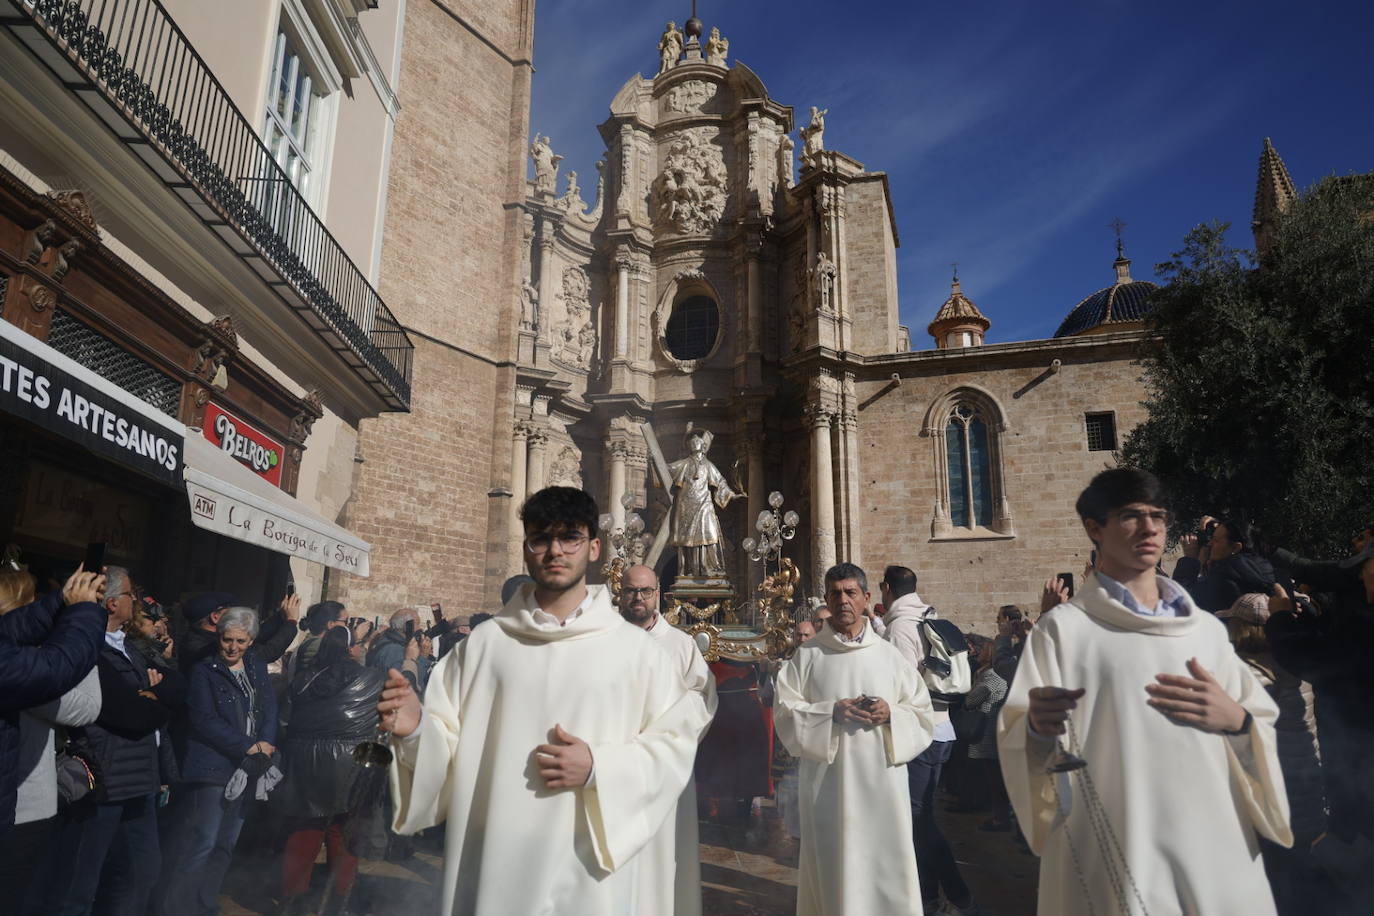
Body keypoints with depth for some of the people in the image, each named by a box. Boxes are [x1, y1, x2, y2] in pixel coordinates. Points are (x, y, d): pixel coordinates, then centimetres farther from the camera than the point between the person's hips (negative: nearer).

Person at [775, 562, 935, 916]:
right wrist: (831, 713, -16)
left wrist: (891, 714, -12)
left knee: (885, 864, 5)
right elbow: (786, 714, -3)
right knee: (832, 866, 5)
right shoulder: (807, 656, 2)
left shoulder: (889, 655, 6)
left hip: (881, 781, 1)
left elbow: (923, 715, 6)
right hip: (828, 783, -1)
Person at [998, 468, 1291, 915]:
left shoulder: (1208, 628, 9)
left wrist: (1237, 721, -10)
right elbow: (1019, 743, -9)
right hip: (1114, 862, -4)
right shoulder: (1062, 628, -5)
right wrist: (1037, 728, -31)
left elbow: (1264, 732, 11)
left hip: (1218, 850, 5)